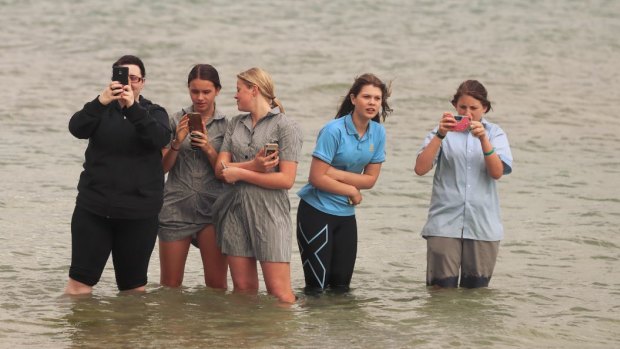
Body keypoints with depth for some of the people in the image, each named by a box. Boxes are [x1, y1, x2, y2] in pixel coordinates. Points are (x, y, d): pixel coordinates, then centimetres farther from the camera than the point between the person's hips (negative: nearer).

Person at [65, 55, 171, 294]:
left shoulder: (154, 113, 7)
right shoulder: (101, 109, 8)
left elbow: (161, 138, -16)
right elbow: (77, 128, -13)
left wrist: (133, 107, -31)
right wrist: (101, 102, -31)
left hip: (139, 212, 0)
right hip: (94, 207, 0)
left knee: (134, 285, 5)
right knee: (80, 282, -5)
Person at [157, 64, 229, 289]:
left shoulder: (226, 126, 5)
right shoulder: (177, 121, 6)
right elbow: (162, 167, 4)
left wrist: (209, 149, -13)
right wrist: (177, 143, -12)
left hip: (211, 209, -1)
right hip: (176, 208, 1)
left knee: (217, 285, -5)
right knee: (170, 286, 4)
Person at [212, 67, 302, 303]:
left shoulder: (286, 127, -2)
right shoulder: (236, 124, 15)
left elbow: (286, 179, -10)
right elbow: (221, 168, 5)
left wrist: (240, 173, -8)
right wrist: (253, 166, -14)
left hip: (269, 211, -5)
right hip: (236, 210, 5)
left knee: (279, 291, -9)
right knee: (243, 288, 4)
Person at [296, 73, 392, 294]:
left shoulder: (378, 132, 0)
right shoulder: (334, 130, -17)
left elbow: (370, 179, 1)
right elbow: (316, 178, -19)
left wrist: (335, 173, -13)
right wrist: (351, 190, -8)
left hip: (346, 213, 6)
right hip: (316, 211, -6)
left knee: (341, 284, 11)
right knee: (317, 286, -3)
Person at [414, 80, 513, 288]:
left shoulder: (494, 134, 9)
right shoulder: (444, 132, 5)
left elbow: (497, 172, -7)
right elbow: (420, 169, -9)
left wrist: (483, 139, -20)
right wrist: (440, 136, -19)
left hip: (483, 226, 1)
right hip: (445, 224, -1)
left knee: (476, 288, 8)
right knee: (442, 288, -5)